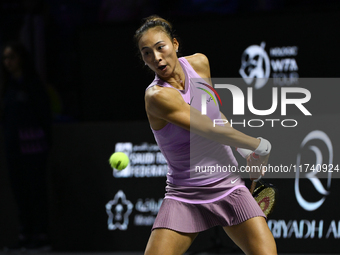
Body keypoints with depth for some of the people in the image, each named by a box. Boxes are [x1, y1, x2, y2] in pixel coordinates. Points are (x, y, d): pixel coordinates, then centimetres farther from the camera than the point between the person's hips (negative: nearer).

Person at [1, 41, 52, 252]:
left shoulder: (33, 84, -5)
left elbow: (44, 114, -7)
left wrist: (45, 142, -11)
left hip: (32, 145, -7)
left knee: (36, 189, -5)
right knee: (19, 191, 6)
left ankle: (41, 235, -3)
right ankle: (26, 235, 11)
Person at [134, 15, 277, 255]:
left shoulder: (199, 63, 0)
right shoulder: (157, 96, -19)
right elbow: (212, 130, -19)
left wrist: (249, 152, 18)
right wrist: (259, 146, -8)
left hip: (229, 188, 4)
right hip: (185, 197, -4)